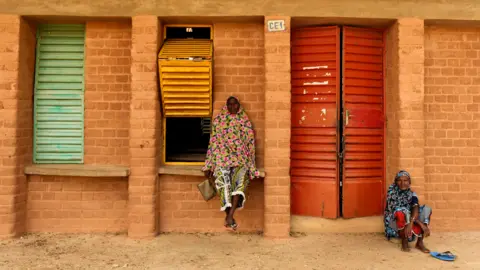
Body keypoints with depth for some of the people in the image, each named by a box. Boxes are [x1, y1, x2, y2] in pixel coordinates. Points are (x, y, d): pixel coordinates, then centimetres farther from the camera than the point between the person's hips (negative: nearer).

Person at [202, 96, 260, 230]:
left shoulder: (245, 122, 14)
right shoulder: (218, 120, 13)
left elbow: (250, 144, 12)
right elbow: (213, 143, 9)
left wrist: (250, 165, 4)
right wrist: (209, 166, 3)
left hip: (240, 158, 0)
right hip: (222, 157, 0)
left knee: (240, 179, -26)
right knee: (224, 180, -23)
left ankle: (230, 215, -29)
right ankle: (229, 217, -13)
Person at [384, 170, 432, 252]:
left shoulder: (412, 195, -1)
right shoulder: (392, 192, -12)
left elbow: (416, 209, -20)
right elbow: (397, 209, -21)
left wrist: (411, 223, -40)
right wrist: (420, 223, -26)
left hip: (408, 222, 4)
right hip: (395, 222, -4)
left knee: (427, 209, -14)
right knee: (401, 212, -36)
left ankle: (420, 242, -14)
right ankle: (404, 242, -17)